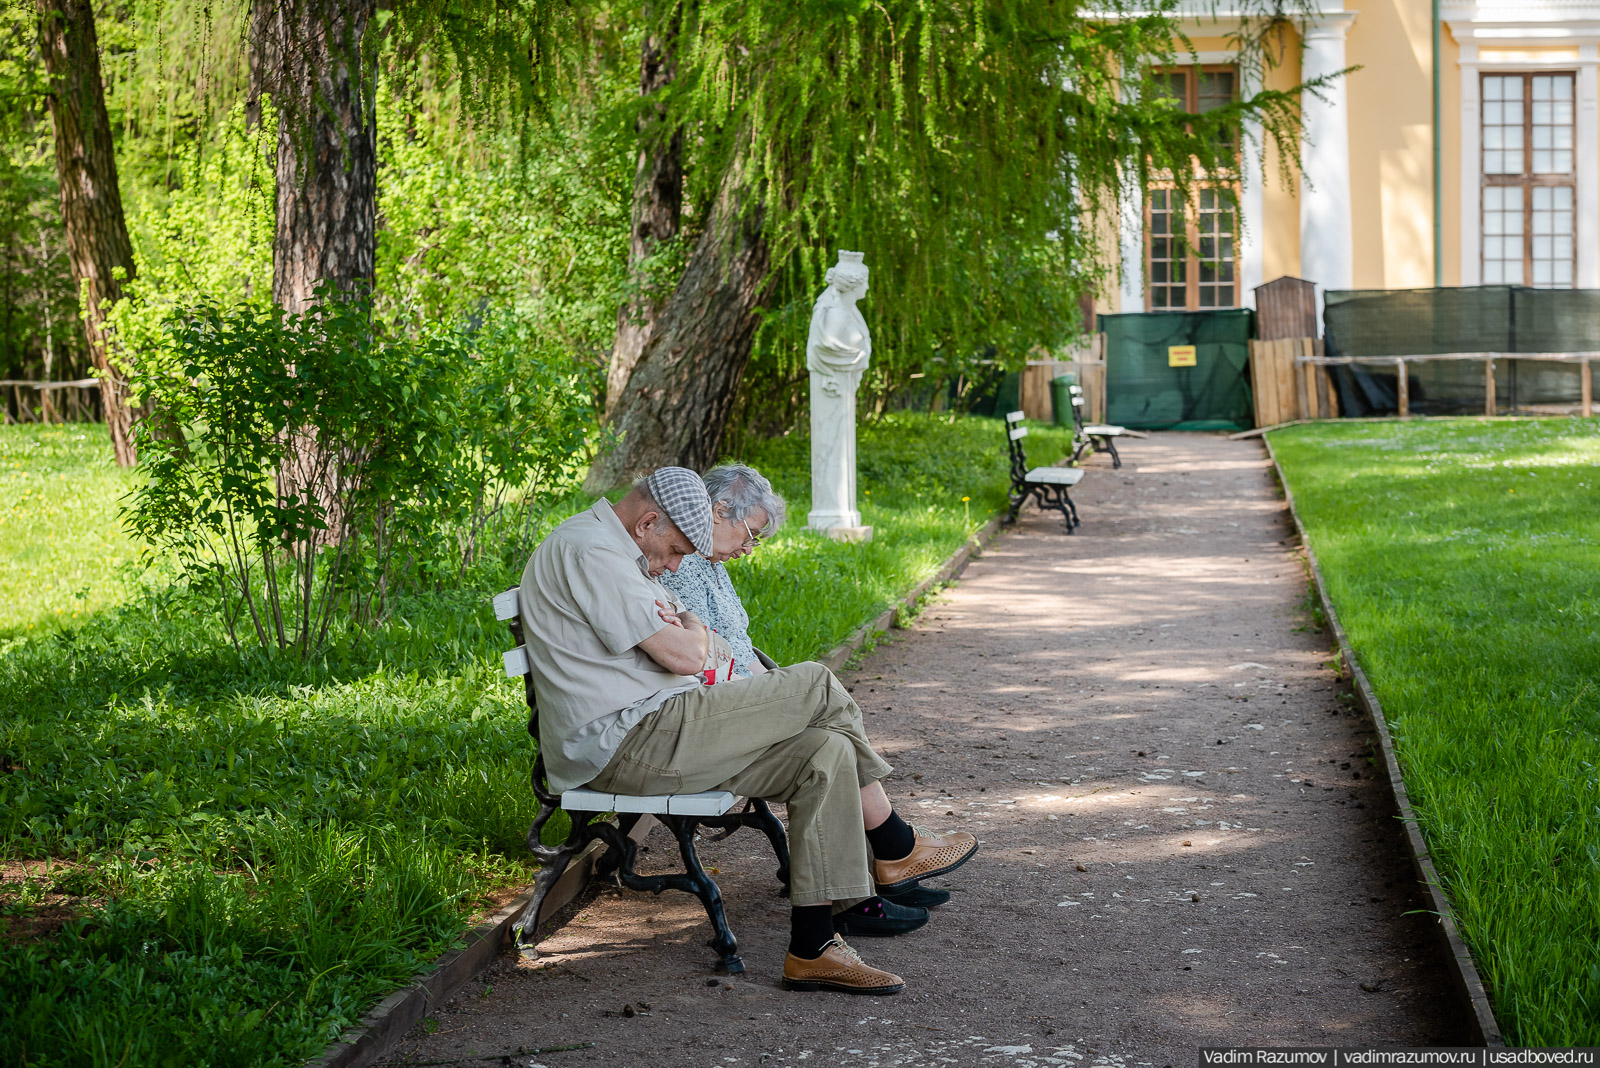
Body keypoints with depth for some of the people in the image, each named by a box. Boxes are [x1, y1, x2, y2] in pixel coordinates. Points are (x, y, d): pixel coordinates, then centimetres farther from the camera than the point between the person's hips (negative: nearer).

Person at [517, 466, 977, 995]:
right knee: (816, 685, -10)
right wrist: (694, 633, 4)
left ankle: (812, 949, -5)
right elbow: (682, 656, -18)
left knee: (826, 753, -3)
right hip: (622, 740, -11)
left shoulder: (616, 553, 22)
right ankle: (897, 848, 7)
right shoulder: (588, 551, -15)